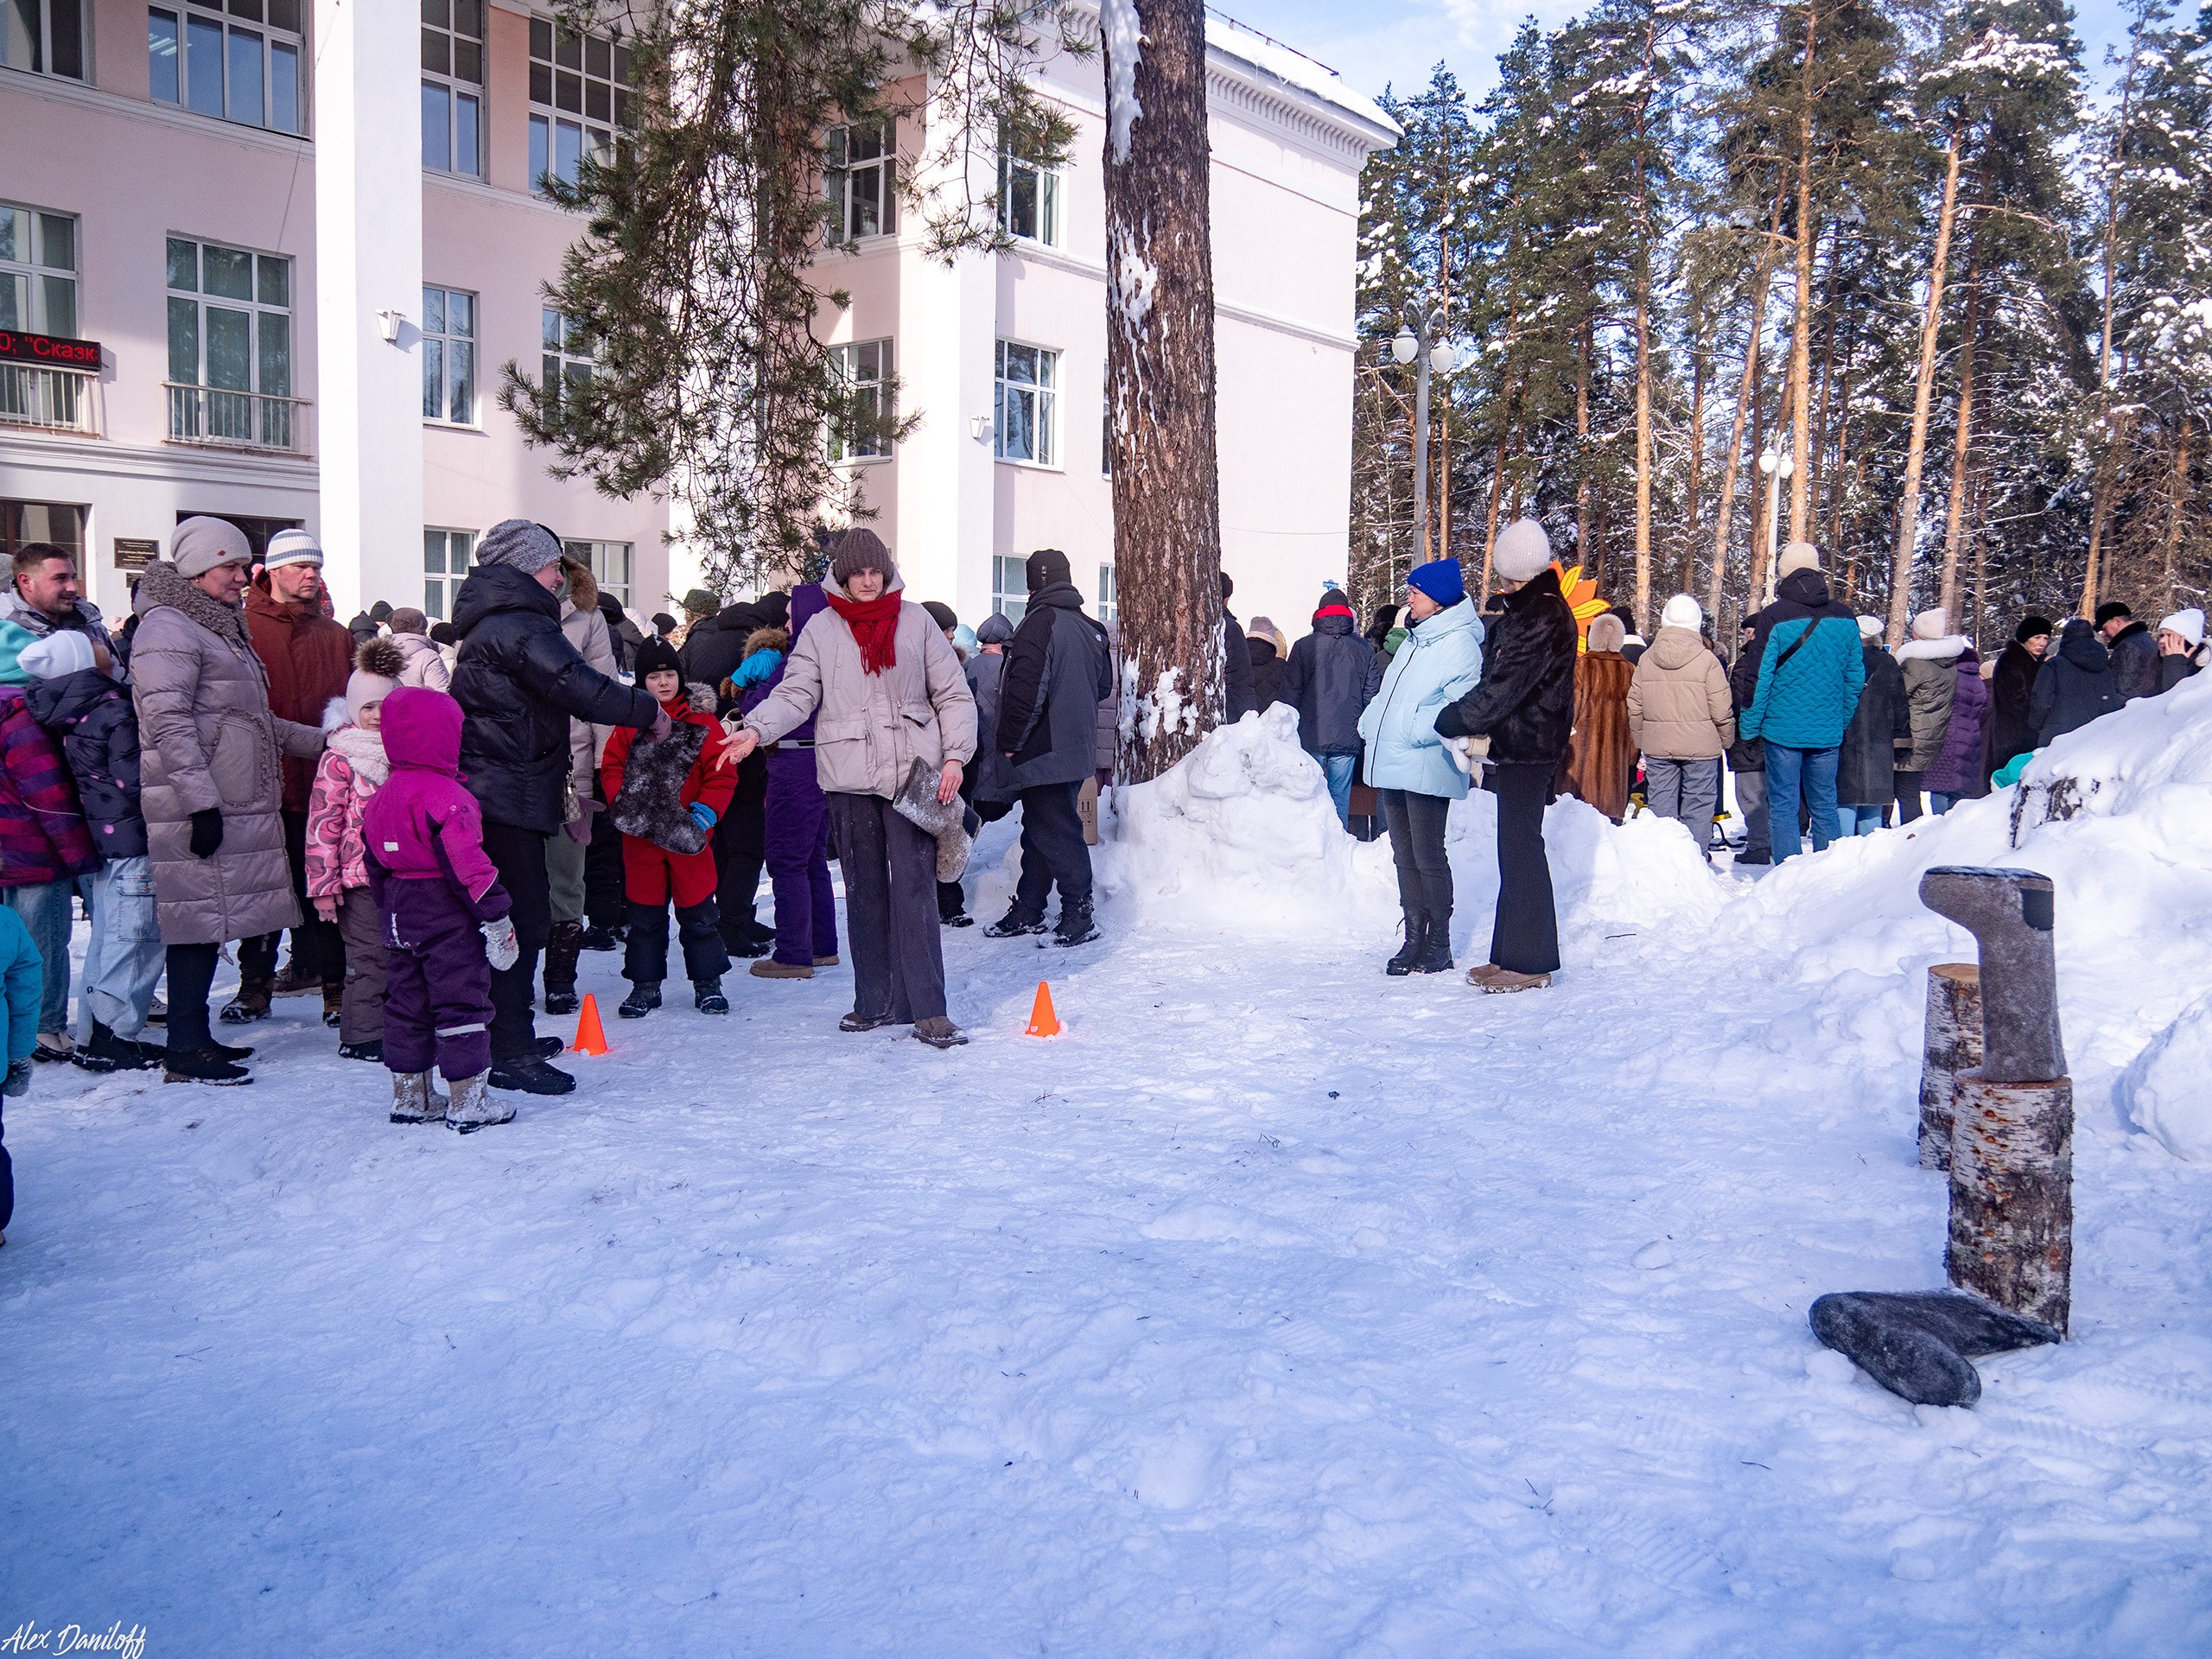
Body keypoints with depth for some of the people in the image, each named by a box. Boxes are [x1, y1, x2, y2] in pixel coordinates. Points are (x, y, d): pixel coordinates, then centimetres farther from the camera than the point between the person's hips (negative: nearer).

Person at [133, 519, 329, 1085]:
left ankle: (196, 1036, 20)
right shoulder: (169, 628, -9)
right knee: (199, 922, -7)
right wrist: (201, 801, -23)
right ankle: (186, 1052, -2)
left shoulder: (219, 627, 23)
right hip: (199, 809, -10)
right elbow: (168, 722, -18)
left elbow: (253, 721, 28)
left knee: (212, 922, 12)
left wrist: (321, 741, 23)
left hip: (237, 805, 10)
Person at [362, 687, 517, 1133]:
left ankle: (409, 1097, 24)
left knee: (406, 1004, 16)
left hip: (399, 916, 8)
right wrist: (497, 916, -17)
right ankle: (468, 1103, 1)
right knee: (462, 1004, -2)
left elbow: (375, 866, 17)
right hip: (448, 917, -8)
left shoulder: (380, 798, 10)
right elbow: (467, 864, -22)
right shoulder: (445, 795, -18)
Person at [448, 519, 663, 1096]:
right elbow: (585, 692, -22)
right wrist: (648, 709, -7)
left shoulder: (491, 625, 19)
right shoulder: (521, 627, -14)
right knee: (522, 919, -8)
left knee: (519, 917, 18)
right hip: (508, 796, -11)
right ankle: (509, 1053, -5)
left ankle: (509, 1037, 28)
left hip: (493, 790, 11)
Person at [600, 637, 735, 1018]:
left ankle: (708, 982, 17)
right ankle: (645, 984, 21)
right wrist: (620, 800, -9)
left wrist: (708, 808, -14)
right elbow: (611, 766, 7)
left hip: (688, 833, -2)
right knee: (644, 912, 10)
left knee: (697, 911, 5)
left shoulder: (702, 721, -1)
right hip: (640, 833, 2)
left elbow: (722, 772, -2)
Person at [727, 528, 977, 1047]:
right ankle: (873, 1002, 19)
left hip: (912, 772, -2)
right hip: (849, 778, 2)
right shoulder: (820, 629, 8)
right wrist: (756, 729, -18)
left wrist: (954, 756, -3)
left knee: (914, 888, -8)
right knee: (864, 891, 9)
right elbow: (795, 693, 0)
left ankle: (927, 1010, -6)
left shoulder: (915, 621, 7)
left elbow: (953, 694, 8)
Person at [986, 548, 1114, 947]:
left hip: (1045, 751, -9)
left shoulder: (1040, 622, -16)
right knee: (1040, 829, 17)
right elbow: (1104, 686, 20)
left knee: (1056, 833, -3)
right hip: (1078, 748, 9)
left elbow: (1026, 690, -22)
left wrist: (1010, 742, -12)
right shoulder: (1090, 628, 11)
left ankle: (1078, 918, 1)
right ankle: (1027, 912, 26)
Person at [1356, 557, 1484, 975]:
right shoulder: (1412, 642, 19)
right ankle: (1414, 938, 19)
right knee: (1405, 857, 12)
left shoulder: (1459, 643, -10)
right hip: (1390, 767, 9)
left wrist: (1415, 730, -23)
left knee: (1428, 858, -3)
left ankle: (1439, 946, 6)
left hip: (1426, 769, -9)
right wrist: (1370, 724, 10)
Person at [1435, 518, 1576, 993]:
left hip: (1527, 748, -10)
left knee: (1520, 847, -6)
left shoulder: (1542, 617, -16)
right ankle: (1511, 954, 20)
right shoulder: (1524, 611, 16)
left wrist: (1447, 723, -14)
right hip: (1518, 745, 10)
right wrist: (1483, 734, 6)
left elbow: (1504, 686, -21)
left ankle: (1530, 961, 0)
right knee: (1517, 848, 12)